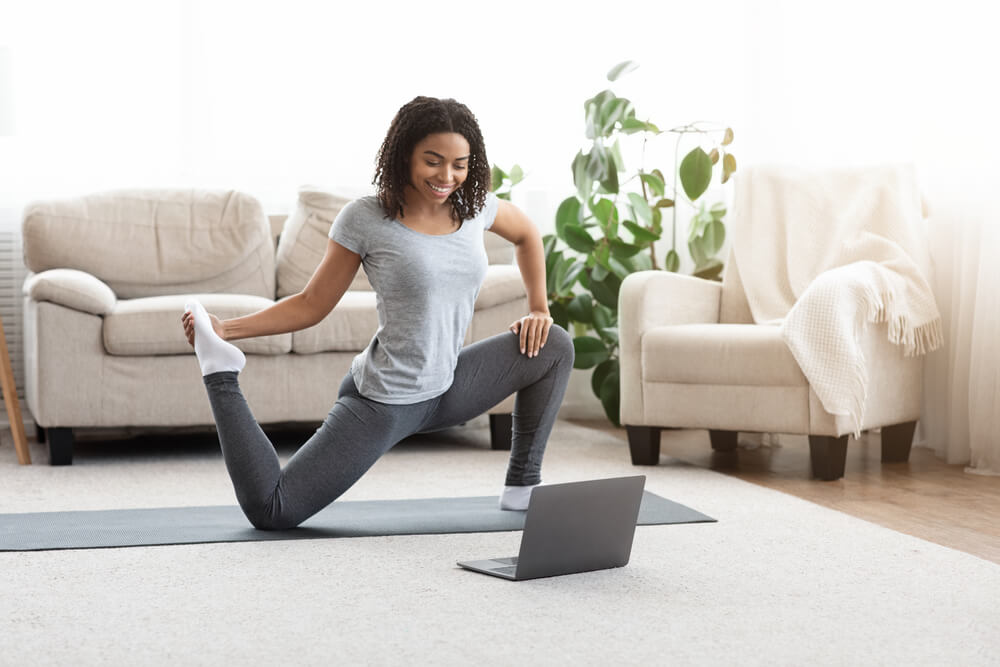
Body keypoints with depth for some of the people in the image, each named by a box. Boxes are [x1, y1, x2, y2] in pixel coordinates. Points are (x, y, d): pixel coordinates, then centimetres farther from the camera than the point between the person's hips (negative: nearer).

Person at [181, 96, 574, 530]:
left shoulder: (473, 204, -2)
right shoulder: (364, 220, -16)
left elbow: (526, 234, 21)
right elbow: (311, 305, -8)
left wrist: (538, 307, 11)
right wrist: (226, 329, -18)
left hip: (445, 388, 6)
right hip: (382, 401, -6)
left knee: (554, 346, 5)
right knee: (269, 511, -14)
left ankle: (523, 486, 18)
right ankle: (221, 374, 1)